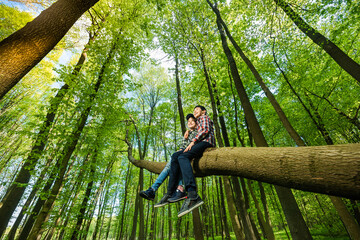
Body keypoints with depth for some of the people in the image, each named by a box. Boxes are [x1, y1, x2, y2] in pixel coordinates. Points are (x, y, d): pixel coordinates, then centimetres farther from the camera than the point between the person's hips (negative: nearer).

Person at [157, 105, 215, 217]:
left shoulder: (204, 117, 13)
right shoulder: (199, 122, 39)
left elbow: (206, 129, -6)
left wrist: (193, 141, -15)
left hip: (206, 142, -8)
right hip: (200, 144, 8)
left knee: (183, 157, -31)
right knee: (175, 156, -6)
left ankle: (192, 195, -47)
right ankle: (170, 192, -13)